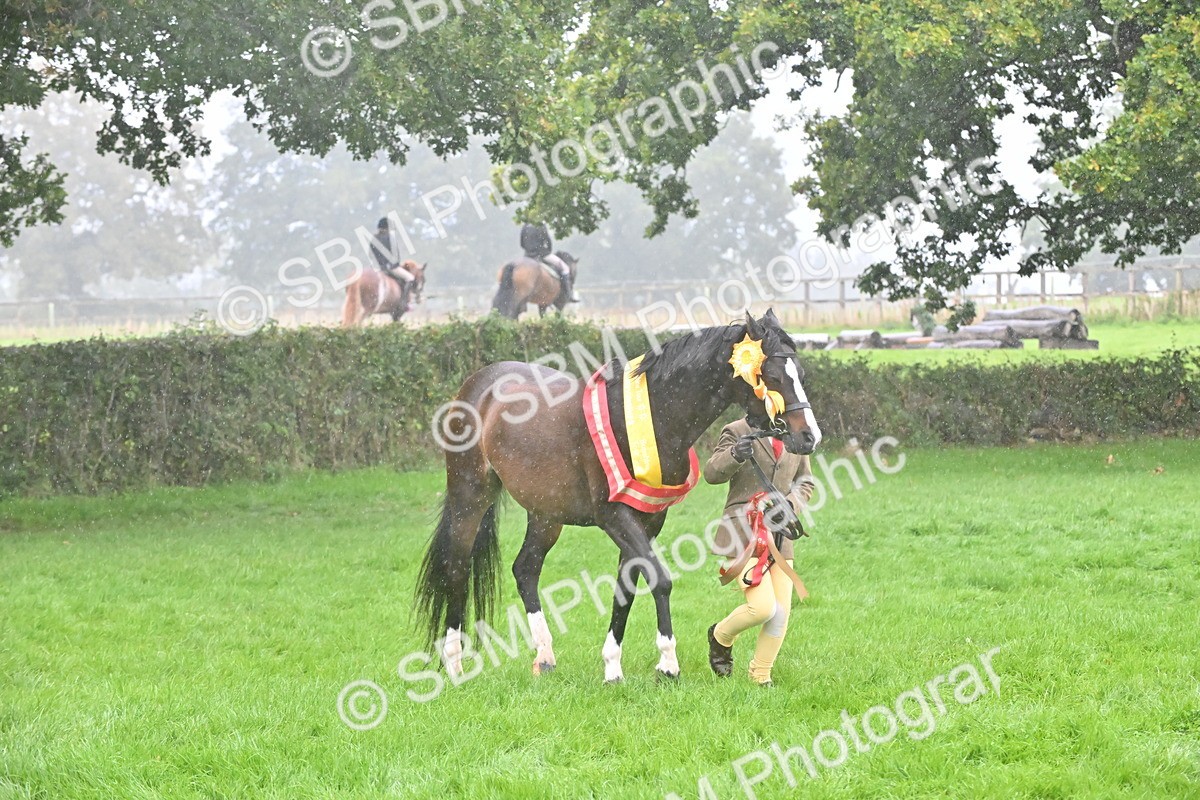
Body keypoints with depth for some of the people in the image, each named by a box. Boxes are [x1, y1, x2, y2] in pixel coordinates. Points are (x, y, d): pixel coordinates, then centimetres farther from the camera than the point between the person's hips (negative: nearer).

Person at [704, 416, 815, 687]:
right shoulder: (737, 432, -2)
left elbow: (805, 482, 18)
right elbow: (712, 474, -9)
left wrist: (789, 504, -4)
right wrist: (734, 455, -30)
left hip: (779, 532, 5)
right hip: (743, 531, -5)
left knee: (781, 613, 2)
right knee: (763, 608, -16)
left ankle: (761, 677, 20)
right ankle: (721, 637, 15)